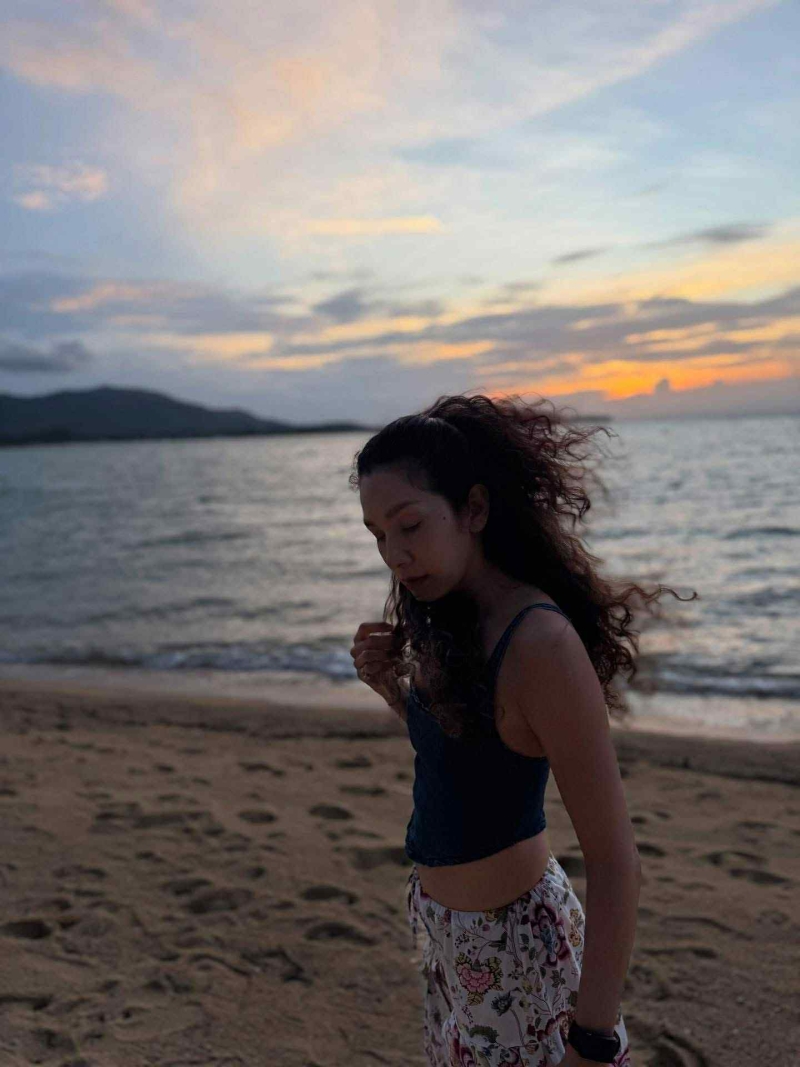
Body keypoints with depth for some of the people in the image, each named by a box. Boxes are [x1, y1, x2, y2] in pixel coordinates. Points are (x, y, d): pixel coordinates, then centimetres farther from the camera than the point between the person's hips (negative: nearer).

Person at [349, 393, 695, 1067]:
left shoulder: (542, 644, -27)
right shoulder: (458, 623, -1)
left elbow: (616, 862, -25)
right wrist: (391, 686, -3)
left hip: (514, 946, -8)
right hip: (452, 934, 8)